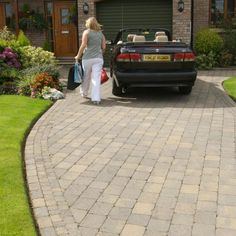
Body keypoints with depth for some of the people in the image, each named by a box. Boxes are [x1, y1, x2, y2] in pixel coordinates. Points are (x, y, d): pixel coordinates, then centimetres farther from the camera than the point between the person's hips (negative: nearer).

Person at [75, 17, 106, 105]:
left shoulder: (87, 32, -2)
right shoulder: (101, 33, 11)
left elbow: (83, 45, -9)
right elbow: (103, 47, 10)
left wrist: (78, 56, -2)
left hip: (87, 58, -2)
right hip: (98, 58, 2)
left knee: (86, 77, 15)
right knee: (96, 78, -3)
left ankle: (84, 93, 33)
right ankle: (96, 98, -8)